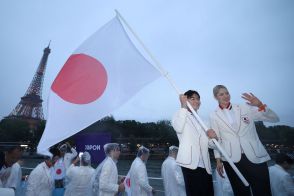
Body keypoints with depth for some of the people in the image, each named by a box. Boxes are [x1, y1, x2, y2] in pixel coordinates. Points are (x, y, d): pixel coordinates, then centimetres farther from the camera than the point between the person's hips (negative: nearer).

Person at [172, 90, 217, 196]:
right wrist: (183, 106, -16)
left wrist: (212, 137, -6)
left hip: (205, 166, 6)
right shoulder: (180, 114, 5)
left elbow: (211, 144, 17)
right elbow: (178, 128, -20)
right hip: (191, 164, -6)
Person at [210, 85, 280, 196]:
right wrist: (218, 159, 3)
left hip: (256, 157, 1)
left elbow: (274, 119, 4)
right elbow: (217, 139, 5)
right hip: (231, 160, -1)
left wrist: (260, 105, -13)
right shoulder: (214, 116, 2)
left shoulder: (244, 108, 4)